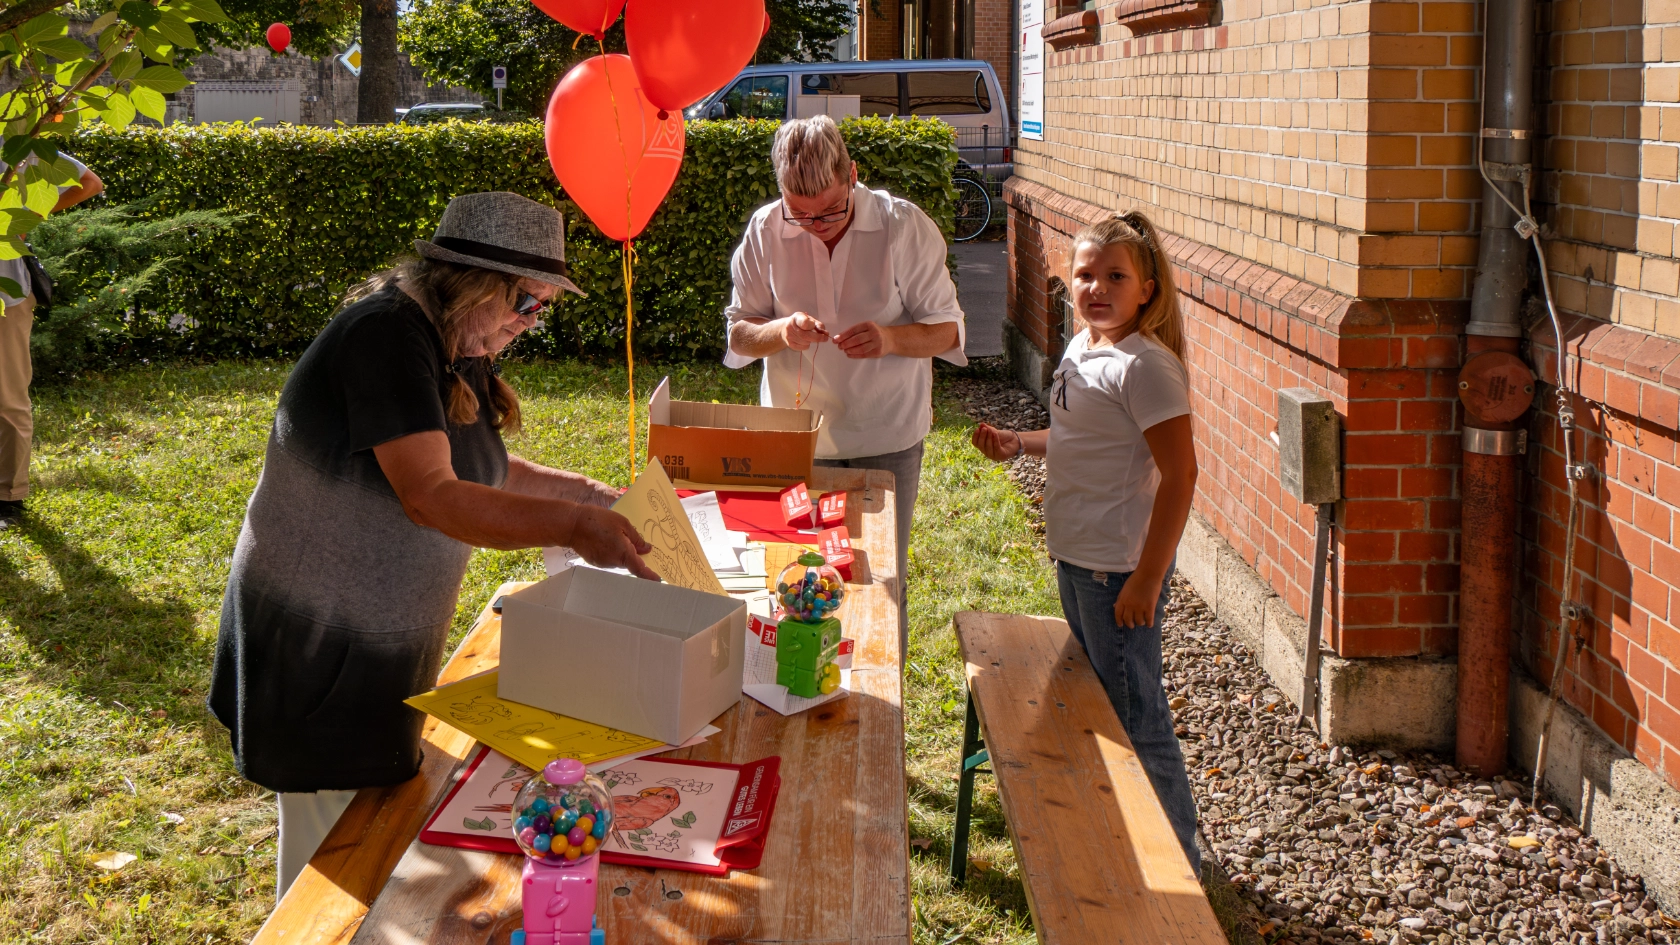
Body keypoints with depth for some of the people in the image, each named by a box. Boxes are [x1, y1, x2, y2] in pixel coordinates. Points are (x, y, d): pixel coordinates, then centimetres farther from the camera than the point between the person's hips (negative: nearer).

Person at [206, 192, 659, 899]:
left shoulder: (461, 351, 8)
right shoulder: (388, 335, -23)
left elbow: (477, 468, 20)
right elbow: (430, 496, -31)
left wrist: (580, 492, 8)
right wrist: (570, 527, -34)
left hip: (383, 642, 10)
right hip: (318, 644, -9)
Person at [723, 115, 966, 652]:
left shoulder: (904, 226, -11)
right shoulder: (765, 231, -6)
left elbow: (947, 329, -7)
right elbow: (738, 334, 2)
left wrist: (891, 338, -28)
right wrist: (781, 331, -21)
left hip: (886, 438, -1)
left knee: (881, 587, 6)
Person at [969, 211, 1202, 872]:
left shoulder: (1145, 366, -20)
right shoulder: (1082, 348, 8)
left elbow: (1179, 474, -23)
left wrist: (1146, 581, -25)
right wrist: (1017, 444, 9)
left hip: (1120, 568, -10)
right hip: (1076, 558, 10)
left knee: (1134, 717, -1)